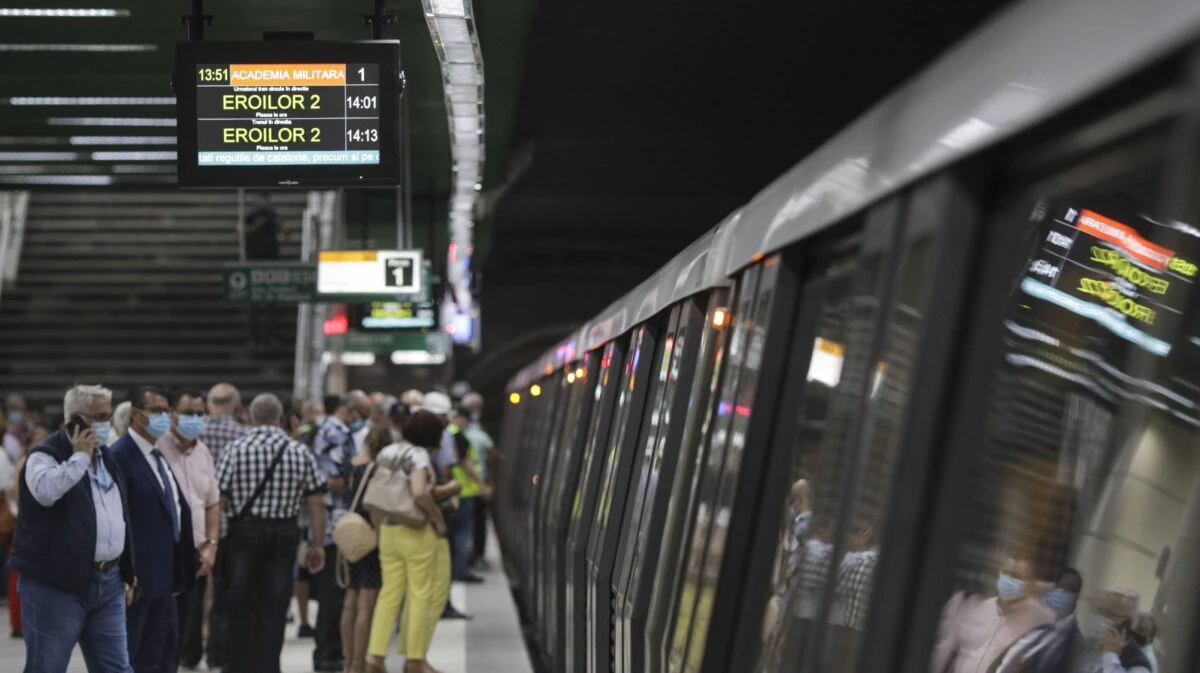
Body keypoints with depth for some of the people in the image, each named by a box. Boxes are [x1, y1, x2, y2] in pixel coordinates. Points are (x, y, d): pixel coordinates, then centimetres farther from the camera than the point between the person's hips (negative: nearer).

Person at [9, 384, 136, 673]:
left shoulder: (106, 456, 17)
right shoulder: (45, 454, -7)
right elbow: (45, 491, -31)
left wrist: (126, 574, 21)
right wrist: (79, 457, -18)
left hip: (107, 584, 7)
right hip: (56, 584, -7)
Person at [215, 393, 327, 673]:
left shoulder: (236, 449, -5)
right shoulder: (300, 452, 0)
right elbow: (316, 503, 0)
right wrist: (317, 544, 7)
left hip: (244, 533, -1)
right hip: (285, 534, 1)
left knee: (238, 608, 10)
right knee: (273, 610, 5)